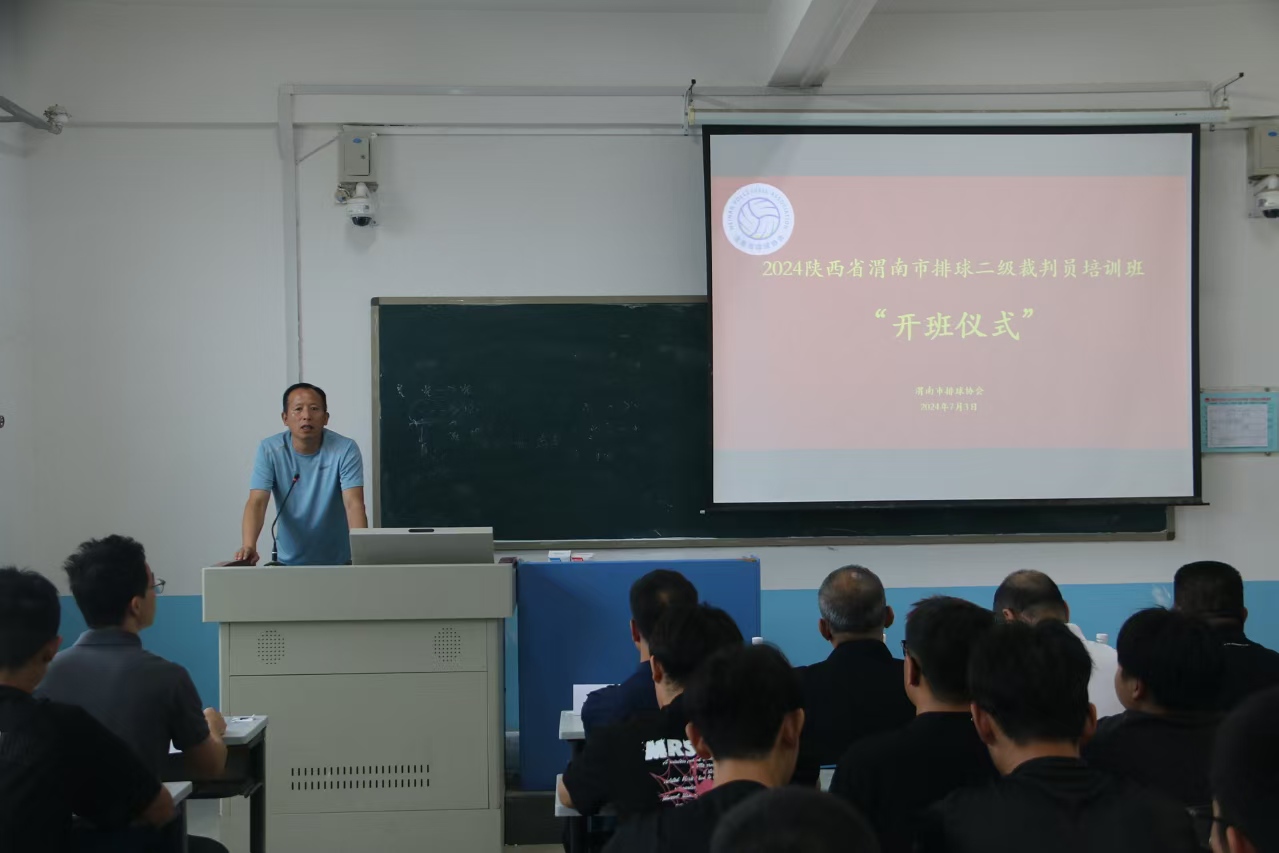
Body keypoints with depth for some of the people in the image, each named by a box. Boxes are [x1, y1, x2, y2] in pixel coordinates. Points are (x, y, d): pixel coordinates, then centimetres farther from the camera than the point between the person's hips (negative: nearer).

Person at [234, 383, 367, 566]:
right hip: (289, 562, 1)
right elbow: (257, 502, -16)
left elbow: (354, 504, -19)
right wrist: (248, 546, -35)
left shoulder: (345, 450, -11)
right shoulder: (269, 450, -7)